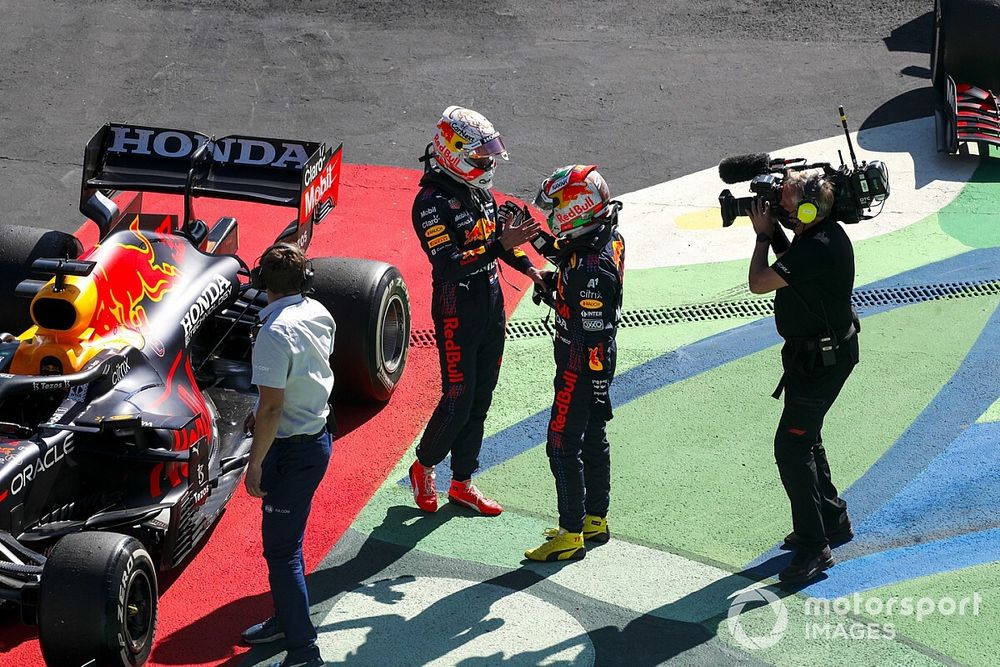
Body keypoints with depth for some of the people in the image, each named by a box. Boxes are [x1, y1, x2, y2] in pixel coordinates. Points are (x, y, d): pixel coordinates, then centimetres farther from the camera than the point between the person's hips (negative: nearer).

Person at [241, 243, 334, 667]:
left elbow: (271, 409, -24)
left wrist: (255, 465, -15)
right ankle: (285, 619, 38)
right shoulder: (319, 314, 2)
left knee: (281, 548, -1)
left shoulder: (275, 333, -24)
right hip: (318, 436, 9)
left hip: (290, 450, -9)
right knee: (284, 538, 23)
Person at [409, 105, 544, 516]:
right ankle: (424, 467, 22)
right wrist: (500, 244, -33)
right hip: (457, 314, -8)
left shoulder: (479, 190, 7)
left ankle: (462, 482, 24)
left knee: (480, 400, 13)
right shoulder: (432, 201, -20)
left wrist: (529, 268, 6)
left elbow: (497, 236, 21)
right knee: (458, 401, -2)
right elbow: (448, 264, -28)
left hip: (492, 308, 8)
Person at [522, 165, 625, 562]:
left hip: (581, 368, -10)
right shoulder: (608, 238, -1)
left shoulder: (592, 269, -30)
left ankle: (571, 536, 7)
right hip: (593, 364, 10)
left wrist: (600, 390, -21)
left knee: (562, 447, -1)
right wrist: (538, 240, 9)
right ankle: (595, 520, 32)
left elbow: (596, 338, -26)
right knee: (592, 439, 19)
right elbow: (566, 258, 21)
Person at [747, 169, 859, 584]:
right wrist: (773, 232, 5)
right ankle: (833, 521, 36)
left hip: (819, 360, -11)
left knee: (792, 448, -10)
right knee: (805, 440, 22)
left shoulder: (817, 250, -28)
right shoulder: (827, 235, 3)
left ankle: (814, 546, -7)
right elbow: (790, 260, 21)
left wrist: (763, 235, -10)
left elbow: (758, 283, -24)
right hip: (820, 353, 11)